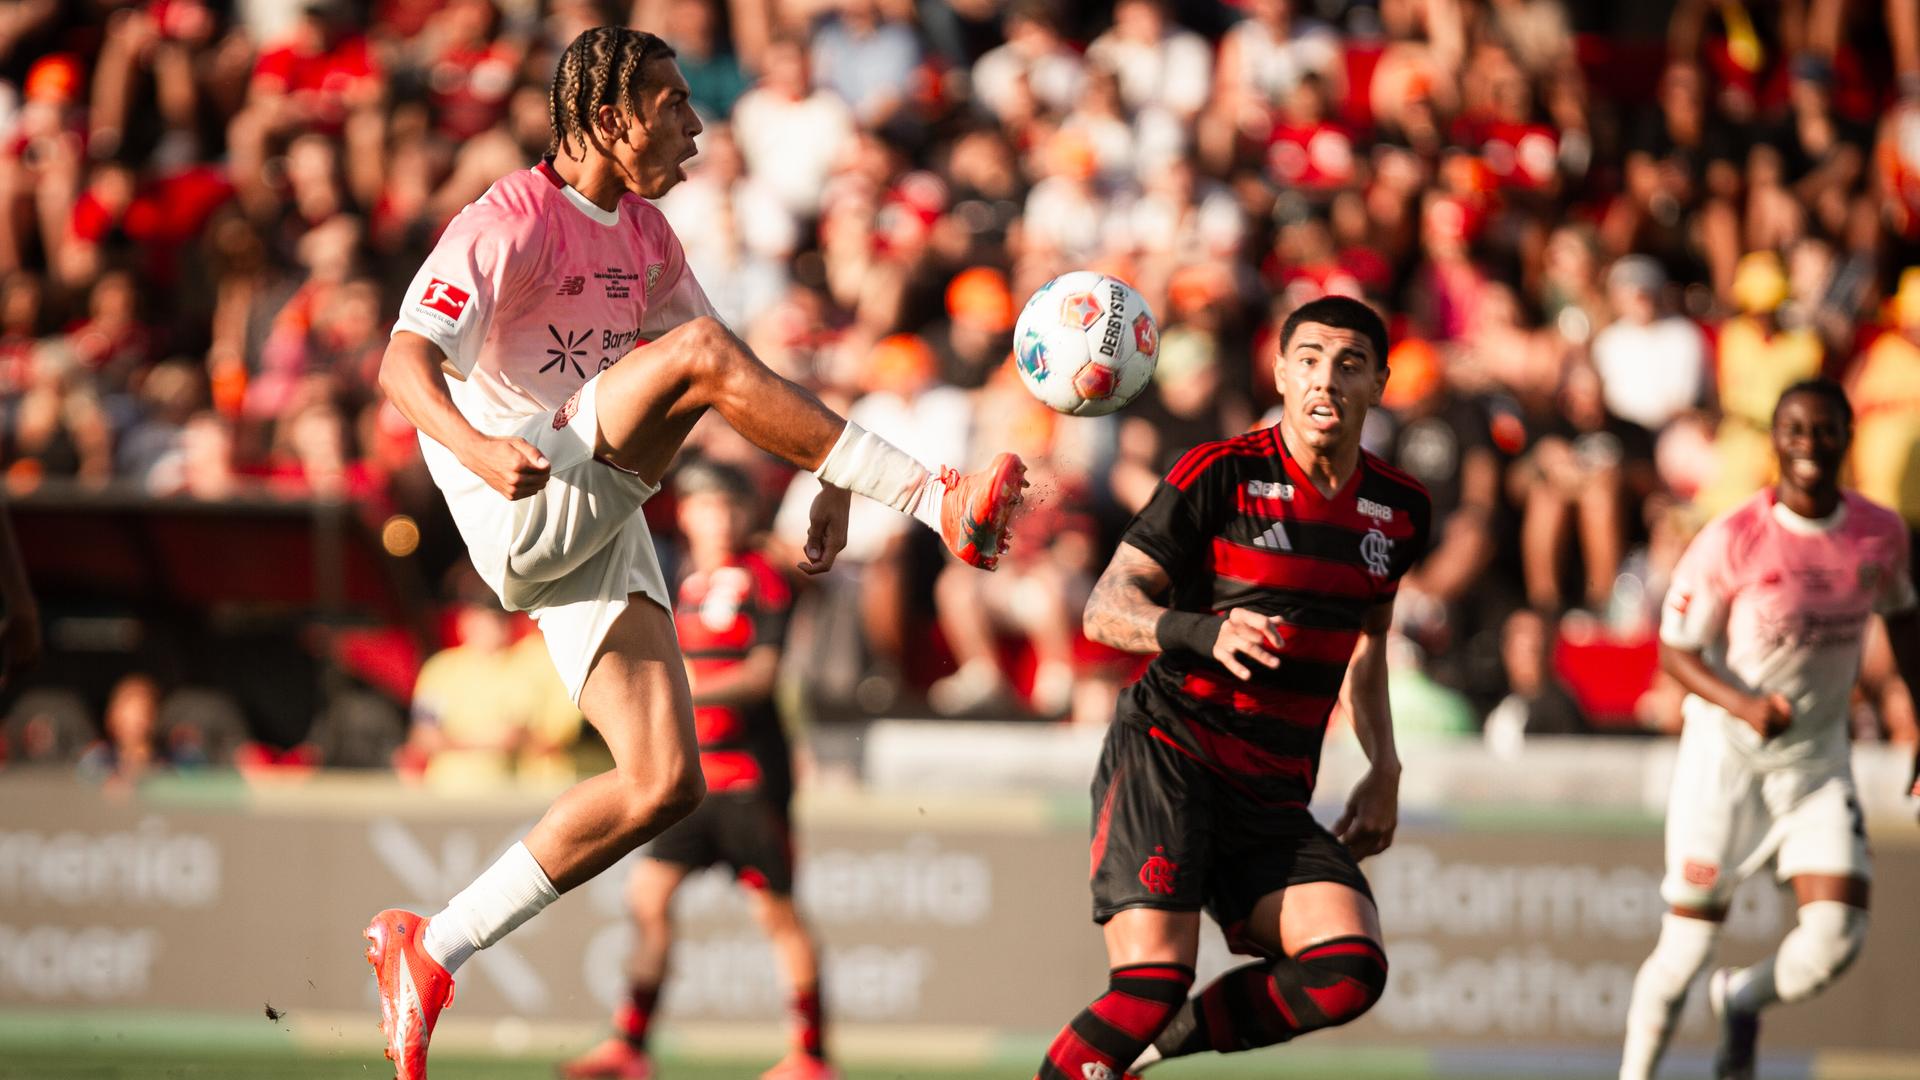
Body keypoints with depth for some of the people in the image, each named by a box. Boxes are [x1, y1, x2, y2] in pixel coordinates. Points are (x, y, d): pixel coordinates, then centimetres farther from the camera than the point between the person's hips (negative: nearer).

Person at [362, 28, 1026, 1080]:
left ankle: (430, 951, 6)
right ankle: (937, 502, -30)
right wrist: (476, 448, -40)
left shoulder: (644, 234, 16)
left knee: (664, 783, -3)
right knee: (695, 353, -27)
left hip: (601, 522, 8)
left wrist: (828, 473, 12)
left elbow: (742, 378, 26)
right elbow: (404, 359, -21)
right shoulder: (512, 222, -10)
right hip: (522, 508, -8)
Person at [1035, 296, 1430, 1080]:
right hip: (1165, 752, -5)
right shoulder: (1220, 475, -6)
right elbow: (1105, 609, -8)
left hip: (1274, 799, 5)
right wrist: (1207, 633, -26)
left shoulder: (1398, 509, 10)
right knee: (1154, 981, -22)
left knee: (1349, 969, -19)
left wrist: (1384, 771, 18)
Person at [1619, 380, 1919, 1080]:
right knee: (1688, 942, -3)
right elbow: (1675, 651, -11)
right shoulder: (1732, 541, -17)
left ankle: (1741, 1002, 23)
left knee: (1837, 937, -9)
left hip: (1819, 757, 3)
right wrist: (1742, 705, -29)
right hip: (1726, 752, -3)